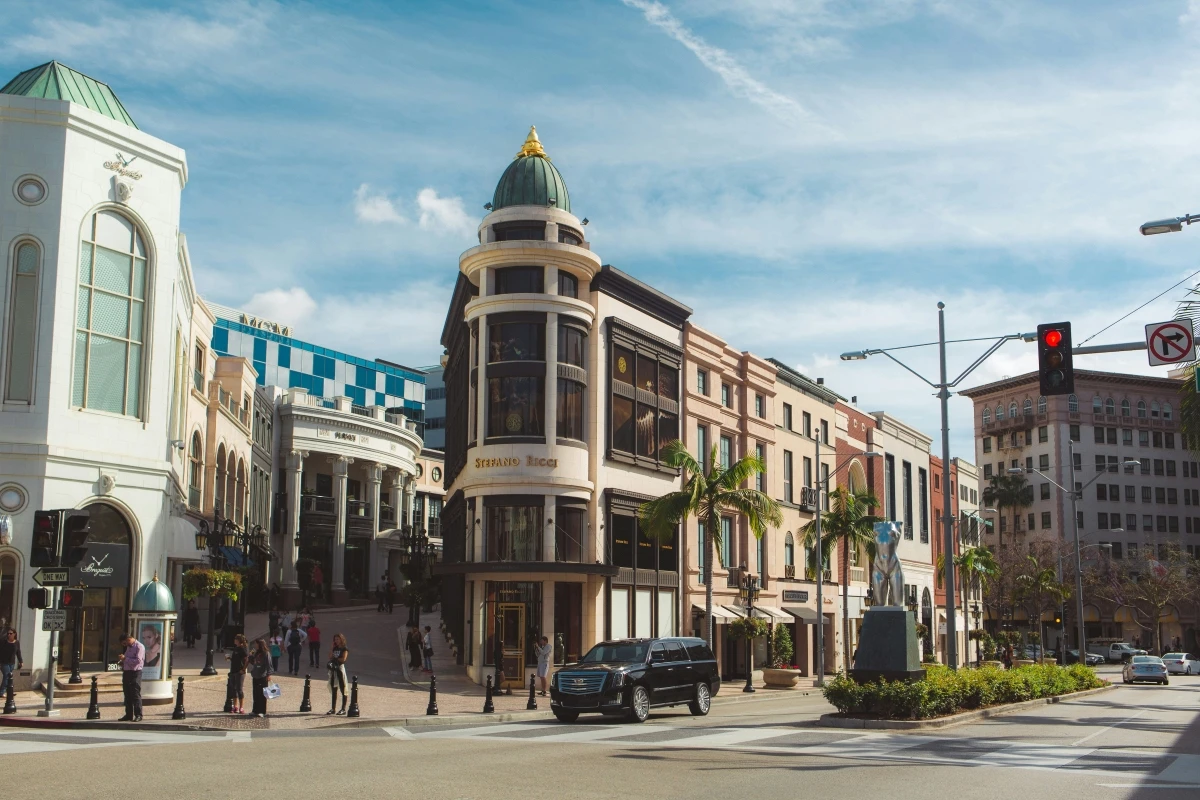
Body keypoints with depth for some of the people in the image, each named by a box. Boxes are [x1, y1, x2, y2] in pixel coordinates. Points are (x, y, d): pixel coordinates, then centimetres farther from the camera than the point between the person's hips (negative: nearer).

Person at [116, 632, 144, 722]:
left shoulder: (139, 647, -11)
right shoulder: (129, 647, 17)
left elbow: (138, 660, -21)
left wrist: (125, 658, -18)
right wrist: (122, 662, 7)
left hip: (135, 673, -9)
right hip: (127, 672, 9)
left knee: (135, 694, -6)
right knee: (127, 695, 11)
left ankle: (138, 715, -3)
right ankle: (129, 715, 18)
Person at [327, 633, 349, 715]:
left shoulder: (345, 649, -2)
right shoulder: (334, 648, 16)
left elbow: (343, 659, -13)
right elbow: (330, 657, 6)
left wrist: (335, 658, -1)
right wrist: (331, 648, 3)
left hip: (340, 668, -7)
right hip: (333, 669, 7)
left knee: (343, 690, -4)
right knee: (333, 690, 9)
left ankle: (343, 709, -2)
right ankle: (333, 709, 13)